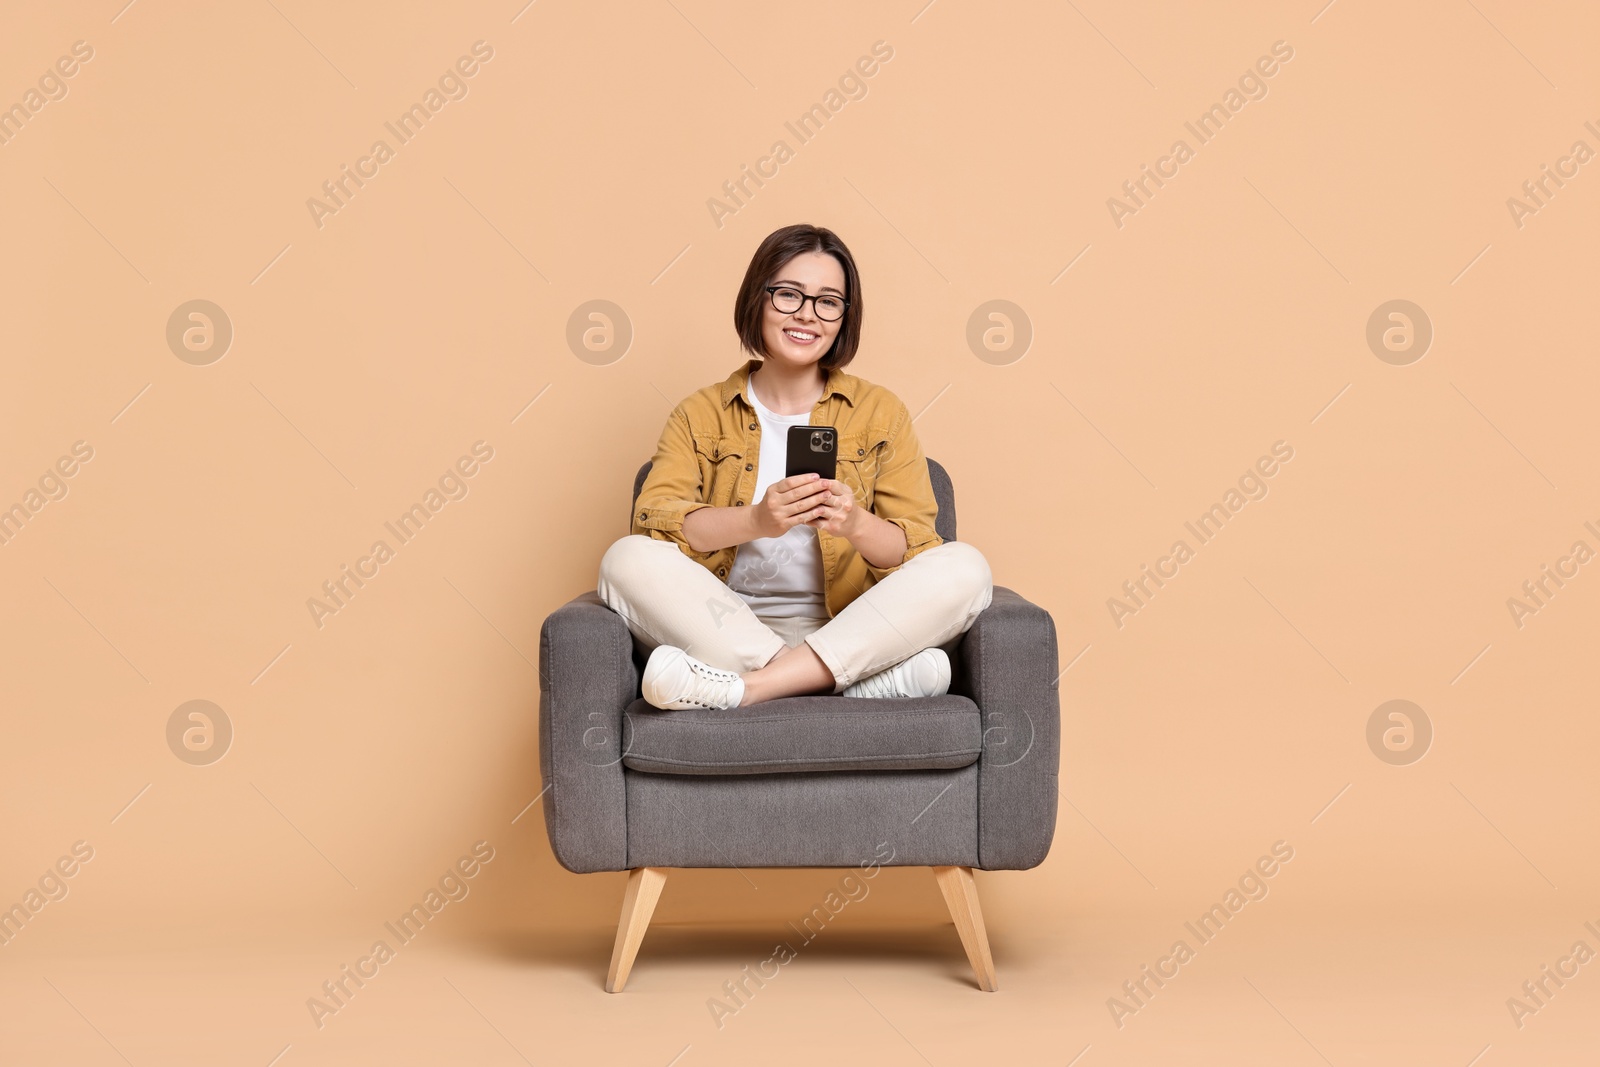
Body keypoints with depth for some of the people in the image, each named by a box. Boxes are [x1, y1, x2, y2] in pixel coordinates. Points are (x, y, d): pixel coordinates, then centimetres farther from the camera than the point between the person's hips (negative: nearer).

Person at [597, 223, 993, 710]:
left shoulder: (881, 413, 10)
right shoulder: (700, 415, 10)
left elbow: (919, 550, 0)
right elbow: (652, 520, -7)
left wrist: (856, 526, -22)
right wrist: (755, 521, -25)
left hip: (846, 633, 0)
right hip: (722, 629, 0)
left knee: (965, 567, -24)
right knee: (628, 559, -27)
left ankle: (746, 686, -32)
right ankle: (868, 681, -31)